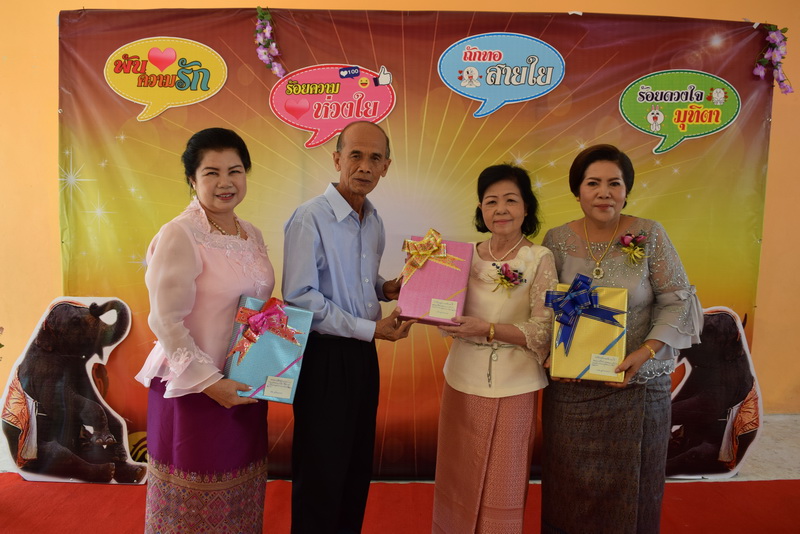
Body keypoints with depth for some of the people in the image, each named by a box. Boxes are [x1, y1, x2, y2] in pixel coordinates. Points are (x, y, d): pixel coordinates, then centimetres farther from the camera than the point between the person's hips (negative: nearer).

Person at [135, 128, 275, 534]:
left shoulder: (252, 234, 6)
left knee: (241, 499, 18)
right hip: (193, 390, -6)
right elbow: (166, 322, -17)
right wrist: (209, 381, -19)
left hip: (244, 388, 6)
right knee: (195, 501, 11)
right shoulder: (178, 235, -14)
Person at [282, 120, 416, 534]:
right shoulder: (310, 218, -16)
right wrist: (370, 329, -19)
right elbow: (300, 298, -20)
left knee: (358, 466, 20)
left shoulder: (374, 221, 8)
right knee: (322, 472, 8)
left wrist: (385, 289, 0)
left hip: (362, 354, 7)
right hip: (324, 356, -7)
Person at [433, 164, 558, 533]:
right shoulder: (467, 256, 4)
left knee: (501, 487, 12)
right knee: (458, 481, 17)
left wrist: (487, 329, -24)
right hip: (462, 381, 4)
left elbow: (543, 331, -12)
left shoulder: (539, 259, -9)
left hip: (512, 388, -4)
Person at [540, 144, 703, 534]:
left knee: (629, 490, 14)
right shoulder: (557, 240, -3)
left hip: (637, 386, -1)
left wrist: (645, 352, -18)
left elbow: (678, 301, -5)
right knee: (569, 488, 14)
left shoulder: (650, 235, -6)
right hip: (572, 388, 1)